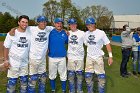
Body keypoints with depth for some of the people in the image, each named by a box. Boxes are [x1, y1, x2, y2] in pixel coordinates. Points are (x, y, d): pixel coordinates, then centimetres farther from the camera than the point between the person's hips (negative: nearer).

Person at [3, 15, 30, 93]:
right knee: (12, 82, 6)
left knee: (24, 82, 16)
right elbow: (6, 47, -3)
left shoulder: (29, 33, -3)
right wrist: (6, 60, -7)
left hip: (25, 63, 3)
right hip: (13, 63, -2)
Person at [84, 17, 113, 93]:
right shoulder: (86, 33, 3)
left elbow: (107, 44, -7)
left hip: (98, 57, -4)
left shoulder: (101, 33, -10)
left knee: (101, 77, -1)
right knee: (88, 76, 9)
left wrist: (110, 56, -11)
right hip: (89, 57, 4)